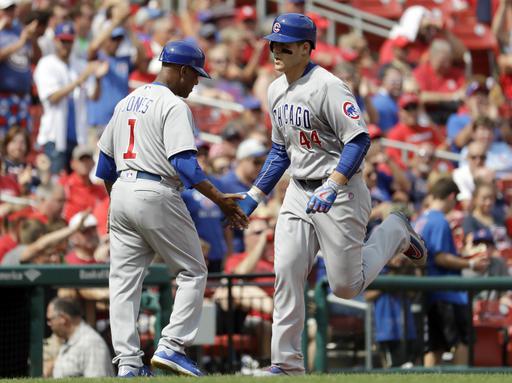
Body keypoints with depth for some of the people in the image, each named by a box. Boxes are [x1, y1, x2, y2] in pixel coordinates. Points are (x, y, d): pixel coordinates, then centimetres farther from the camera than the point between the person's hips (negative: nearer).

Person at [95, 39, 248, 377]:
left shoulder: (126, 103, 17)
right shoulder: (174, 106, -8)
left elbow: (105, 165, 20)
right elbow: (185, 164, -19)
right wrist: (221, 200, -19)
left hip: (122, 192, 7)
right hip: (157, 195, -7)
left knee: (124, 280, 6)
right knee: (193, 271, 5)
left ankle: (128, 363, 1)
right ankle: (172, 346, -6)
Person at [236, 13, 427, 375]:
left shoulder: (327, 87, -18)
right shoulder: (277, 91, 8)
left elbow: (359, 140, -25)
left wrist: (332, 187, -34)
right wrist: (254, 197, 14)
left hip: (340, 194, -7)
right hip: (299, 193, 7)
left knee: (346, 286, 0)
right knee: (287, 273, -6)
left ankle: (395, 232, 26)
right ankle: (287, 365, -1)